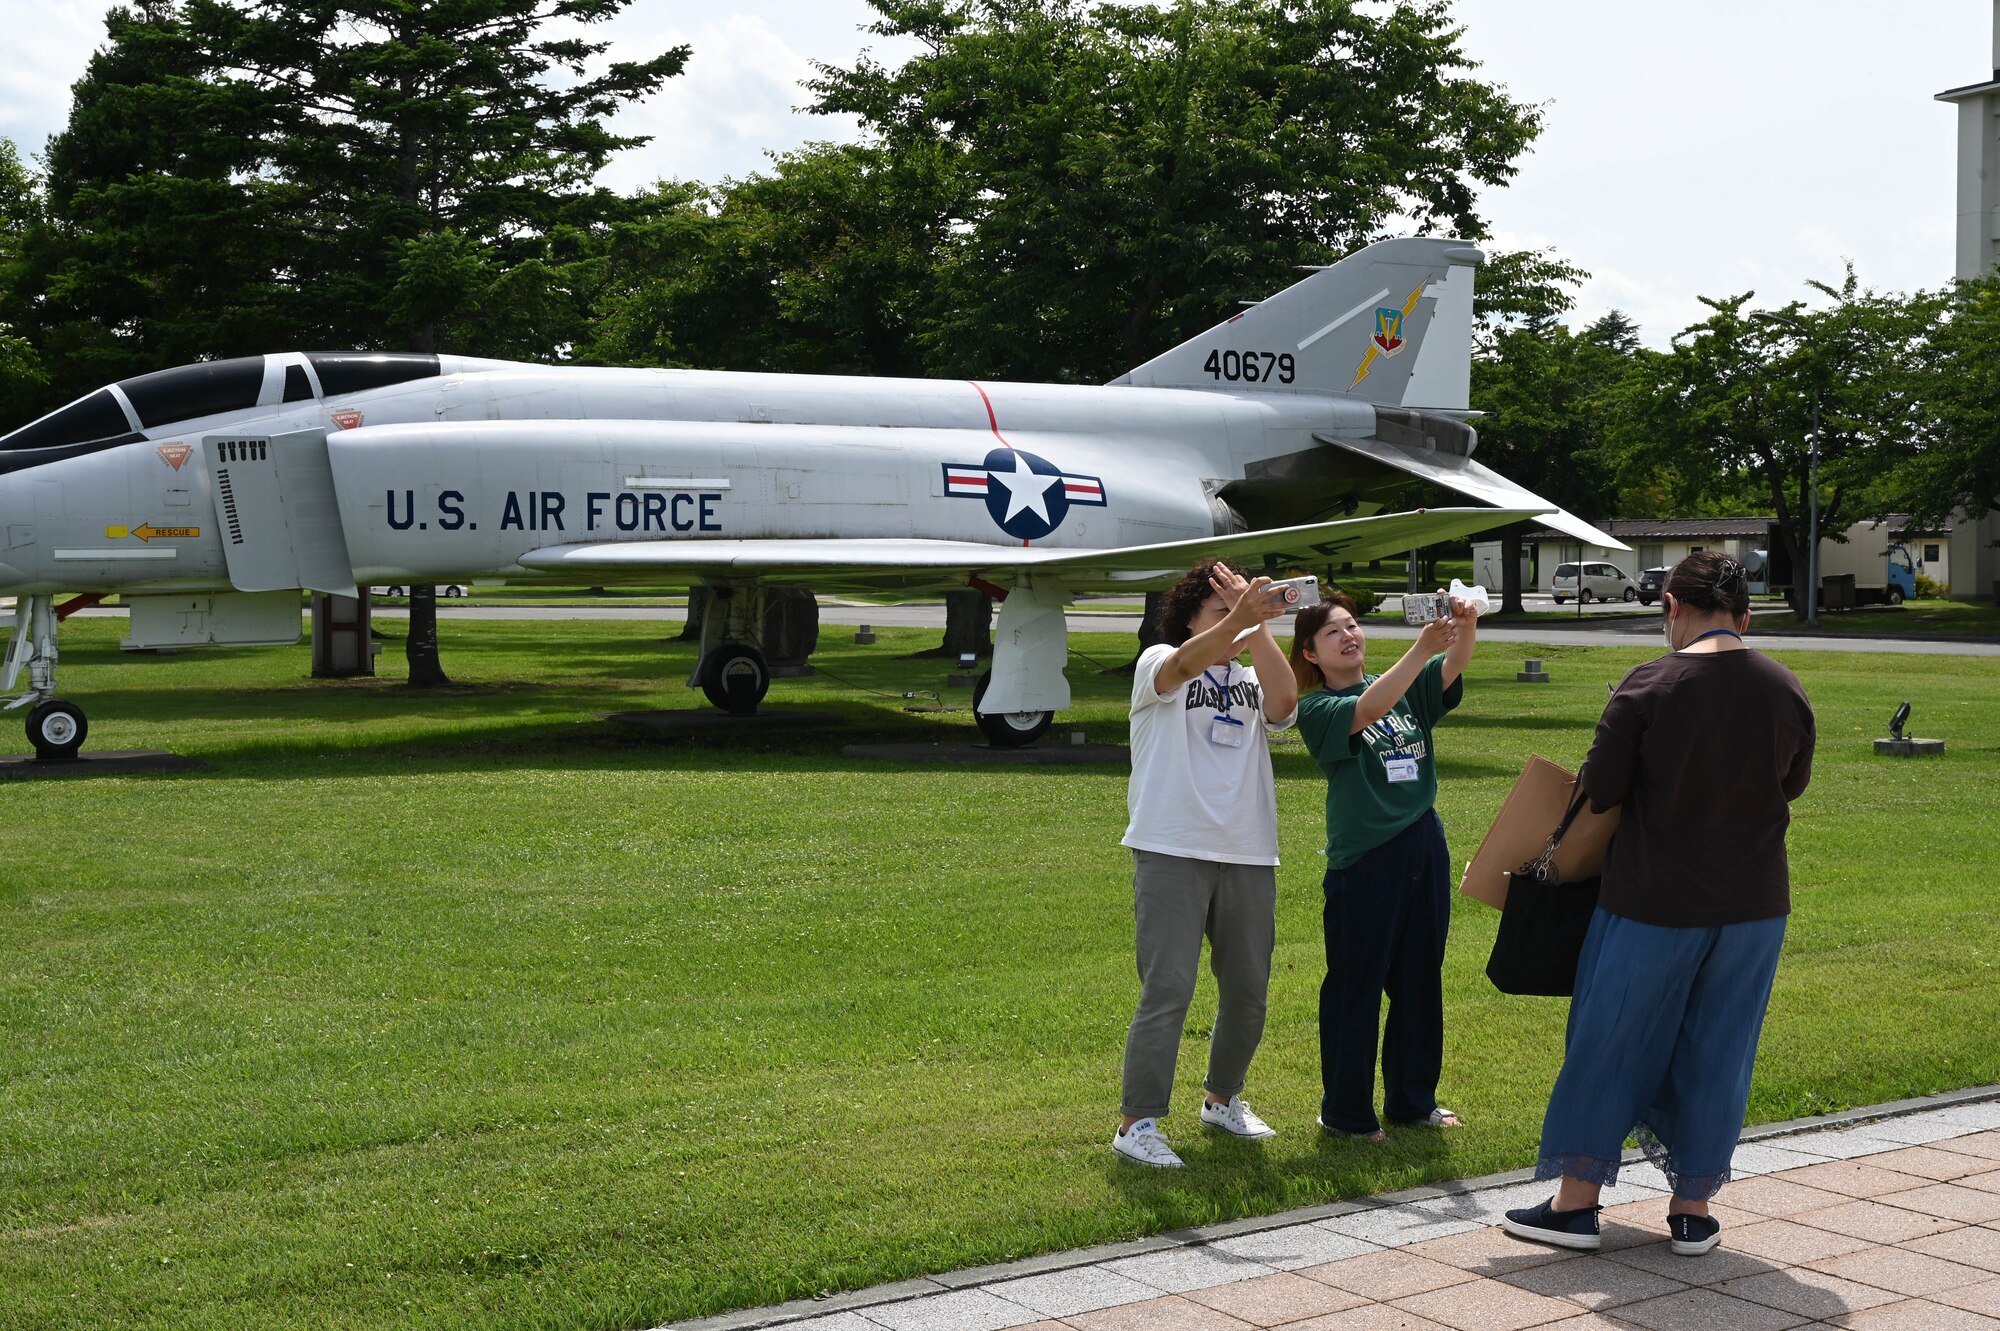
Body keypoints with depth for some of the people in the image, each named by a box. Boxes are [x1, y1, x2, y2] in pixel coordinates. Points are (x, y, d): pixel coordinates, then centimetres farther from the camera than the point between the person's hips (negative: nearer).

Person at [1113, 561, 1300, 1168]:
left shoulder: (1251, 681, 17)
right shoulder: (1158, 663, 4)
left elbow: (1285, 702, -7)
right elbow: (1183, 666, -21)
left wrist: (1258, 627, -13)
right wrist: (1236, 619, -38)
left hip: (1249, 857, 5)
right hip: (1173, 852, -5)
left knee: (1248, 990, 11)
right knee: (1168, 990, -11)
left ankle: (1223, 1098, 33)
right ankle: (1137, 1123, -5)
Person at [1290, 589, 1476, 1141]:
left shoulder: (1408, 686, 10)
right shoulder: (1316, 708, -6)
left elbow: (1452, 668, -8)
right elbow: (1368, 711, -26)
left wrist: (1466, 629, -30)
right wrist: (1421, 648, -36)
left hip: (1424, 847, 6)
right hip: (1364, 861, -6)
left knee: (1420, 982, 15)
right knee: (1356, 988, 3)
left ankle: (1411, 1099, 29)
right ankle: (1345, 1112, 14)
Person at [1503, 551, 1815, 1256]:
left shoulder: (1649, 685, -14)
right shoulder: (1787, 689, -1)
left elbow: (1600, 789, -11)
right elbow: (1793, 784, 12)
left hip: (1655, 899, -3)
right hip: (1754, 902, 3)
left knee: (1609, 1041, 8)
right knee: (1717, 1052, 12)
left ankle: (1575, 1201, 14)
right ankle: (1694, 1209, 18)